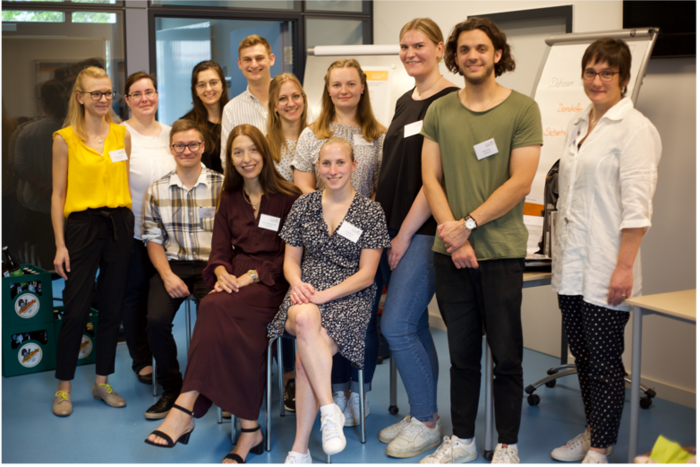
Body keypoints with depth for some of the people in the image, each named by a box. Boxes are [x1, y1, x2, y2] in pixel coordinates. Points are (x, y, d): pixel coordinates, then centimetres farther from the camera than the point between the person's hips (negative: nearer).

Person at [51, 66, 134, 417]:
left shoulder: (123, 135, 9)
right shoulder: (65, 139, -1)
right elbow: (58, 194, -1)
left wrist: (133, 227, 6)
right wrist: (60, 244, -6)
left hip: (120, 225, 4)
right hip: (82, 226, -3)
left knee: (112, 307, 8)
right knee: (76, 310, -3)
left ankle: (102, 382, 21)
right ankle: (63, 388, 11)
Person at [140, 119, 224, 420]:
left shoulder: (222, 186, 1)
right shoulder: (157, 191, 11)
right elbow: (153, 240, 10)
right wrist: (168, 275, -6)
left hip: (210, 266, -2)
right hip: (173, 265, 3)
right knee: (156, 319, -22)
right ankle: (171, 389, 2)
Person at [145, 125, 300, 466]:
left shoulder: (288, 198, 4)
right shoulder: (229, 199, 19)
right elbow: (219, 249, 13)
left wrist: (252, 275, -14)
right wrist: (222, 273, -11)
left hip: (272, 284, -4)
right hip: (235, 280, 4)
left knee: (217, 308, -34)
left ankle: (185, 407, -31)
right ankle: (249, 429, -31)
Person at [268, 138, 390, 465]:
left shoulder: (370, 212, 3)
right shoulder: (303, 205, 12)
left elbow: (366, 274, -2)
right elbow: (291, 259, 15)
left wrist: (325, 294, -14)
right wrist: (297, 284, -9)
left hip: (350, 299, -2)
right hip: (305, 296, 2)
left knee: (306, 358, -29)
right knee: (305, 318, -37)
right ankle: (329, 409, -30)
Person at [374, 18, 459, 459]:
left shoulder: (450, 102, -11)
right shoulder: (405, 102, 15)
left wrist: (406, 232, -14)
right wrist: (382, 222, 11)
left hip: (424, 231, -8)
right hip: (393, 227, 8)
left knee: (396, 326, -9)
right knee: (415, 326, 12)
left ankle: (428, 422, 7)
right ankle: (421, 415, 23)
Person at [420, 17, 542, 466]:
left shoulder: (523, 109, -2)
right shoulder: (439, 111, 9)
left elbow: (519, 183, -8)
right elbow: (431, 177, 5)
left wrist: (468, 224, -12)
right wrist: (452, 234, -7)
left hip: (501, 250, -3)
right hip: (451, 251, 3)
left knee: (506, 356, 4)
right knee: (462, 353, 14)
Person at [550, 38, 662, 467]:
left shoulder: (635, 129, -10)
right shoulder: (579, 126, 14)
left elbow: (636, 206, -16)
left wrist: (624, 268, -20)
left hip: (605, 270, -8)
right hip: (571, 266, 8)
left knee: (604, 362, 2)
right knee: (583, 355, 16)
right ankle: (593, 432, 31)